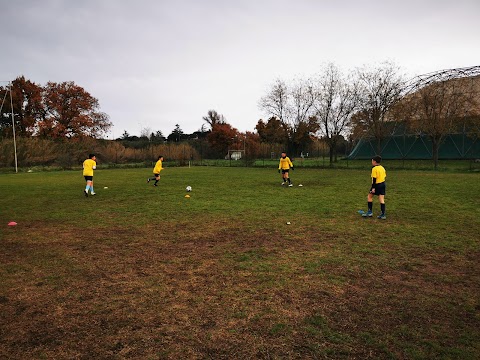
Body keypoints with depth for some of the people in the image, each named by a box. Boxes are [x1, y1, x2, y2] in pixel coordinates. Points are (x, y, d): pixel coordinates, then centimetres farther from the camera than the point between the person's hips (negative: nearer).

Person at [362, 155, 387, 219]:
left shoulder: (374, 169, -13)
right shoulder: (382, 168, 11)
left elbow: (374, 179, -16)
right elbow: (384, 176, 15)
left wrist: (373, 188, -16)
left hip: (377, 185, -7)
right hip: (383, 184, 7)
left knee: (369, 197, 9)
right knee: (381, 199, 5)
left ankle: (370, 212, 10)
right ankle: (383, 214, 3)